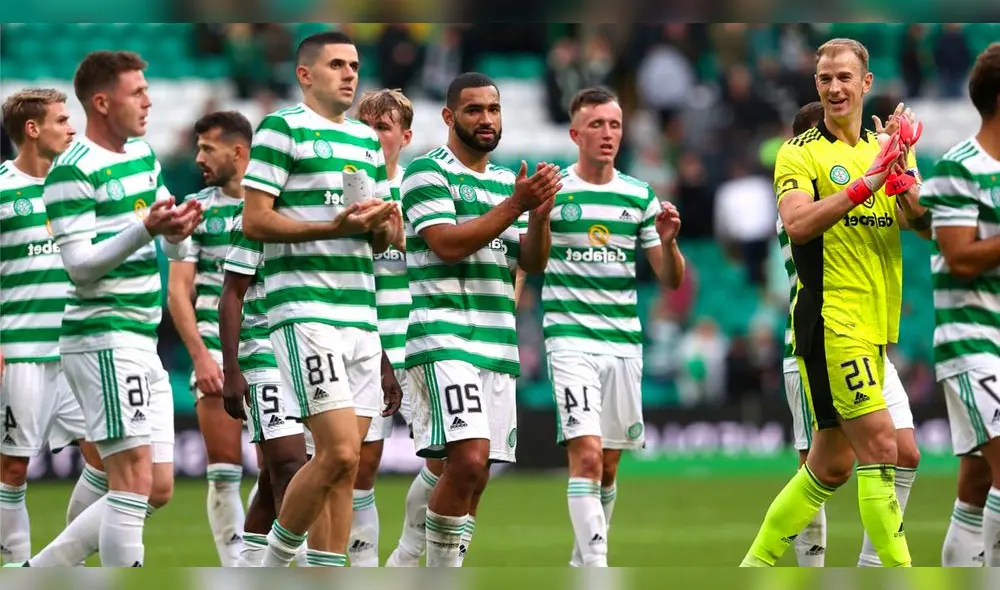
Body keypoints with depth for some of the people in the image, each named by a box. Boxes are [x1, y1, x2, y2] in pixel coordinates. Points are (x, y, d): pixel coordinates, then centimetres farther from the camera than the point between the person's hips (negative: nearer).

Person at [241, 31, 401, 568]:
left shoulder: (368, 140, 20)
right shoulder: (282, 129, -2)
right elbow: (254, 222, -9)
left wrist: (382, 226, 1)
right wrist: (334, 227, -18)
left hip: (360, 310, 8)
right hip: (304, 307, -7)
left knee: (346, 463, 3)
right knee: (339, 452, -15)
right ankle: (271, 566, -1)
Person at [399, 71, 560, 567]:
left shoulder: (507, 181, 19)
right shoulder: (428, 171, -2)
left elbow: (533, 262, 13)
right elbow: (446, 244, -15)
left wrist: (540, 214, -7)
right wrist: (514, 205, -18)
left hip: (498, 342, 7)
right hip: (444, 337, -7)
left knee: (474, 475, 5)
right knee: (468, 460, -20)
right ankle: (441, 578, -11)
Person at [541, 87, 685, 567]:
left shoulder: (640, 197, 9)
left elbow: (671, 280, 12)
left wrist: (668, 241, -9)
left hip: (624, 343, 4)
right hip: (571, 341, -4)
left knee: (608, 466, 9)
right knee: (586, 455, -18)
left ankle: (583, 560, 25)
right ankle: (596, 571, -21)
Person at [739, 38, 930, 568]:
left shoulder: (883, 148, 14)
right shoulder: (801, 152, -4)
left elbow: (923, 222, 1)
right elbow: (798, 223, -21)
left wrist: (904, 180, -19)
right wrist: (866, 183, -28)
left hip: (873, 326, 7)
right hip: (831, 321, -7)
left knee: (832, 465, 11)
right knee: (879, 448, -15)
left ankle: (757, 564, 23)